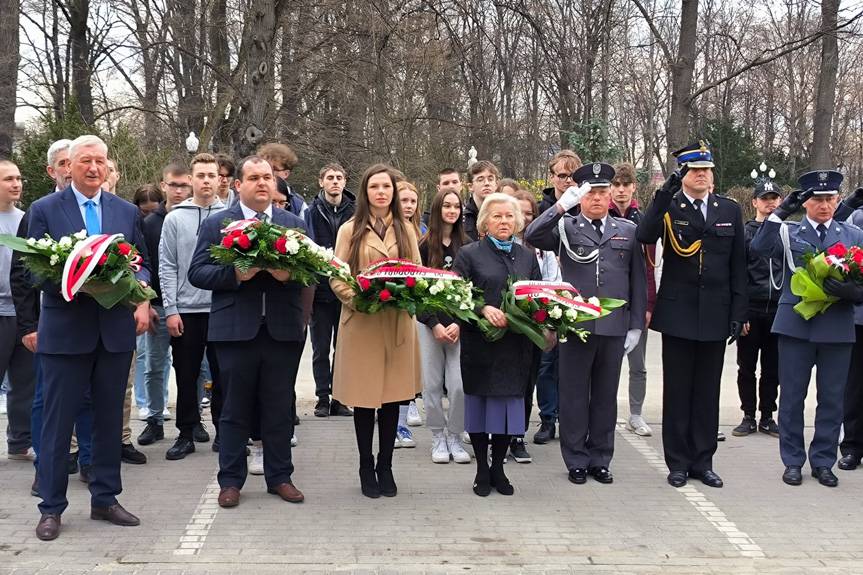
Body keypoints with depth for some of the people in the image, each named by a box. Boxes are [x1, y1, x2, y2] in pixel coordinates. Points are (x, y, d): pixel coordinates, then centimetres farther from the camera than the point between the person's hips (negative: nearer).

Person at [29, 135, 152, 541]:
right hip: (65, 330, -3)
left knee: (109, 418, 11)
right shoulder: (44, 210, 0)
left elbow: (142, 264, 9)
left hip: (116, 329, 3)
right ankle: (51, 507, 14)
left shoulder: (127, 212, 9)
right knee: (58, 421, 3)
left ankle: (104, 499, 24)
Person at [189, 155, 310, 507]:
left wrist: (289, 273, -13)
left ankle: (279, 477, 21)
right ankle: (231, 480, 18)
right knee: (235, 409, 6)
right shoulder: (216, 224, 5)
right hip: (236, 329, -2)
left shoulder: (294, 224, 11)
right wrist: (235, 274, -16)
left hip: (283, 329, 2)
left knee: (280, 409, 8)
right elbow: (197, 273, -1)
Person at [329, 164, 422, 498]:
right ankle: (366, 468, 18)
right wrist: (356, 298, -16)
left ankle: (385, 467, 20)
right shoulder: (350, 230, 3)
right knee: (364, 398, 3)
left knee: (392, 398, 6)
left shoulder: (405, 230, 12)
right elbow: (336, 277, 0)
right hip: (361, 322, -2)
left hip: (398, 323, 2)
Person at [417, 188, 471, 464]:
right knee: (432, 384, 2)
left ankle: (455, 437, 10)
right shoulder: (424, 245, 2)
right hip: (429, 323, 0)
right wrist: (435, 324, -7)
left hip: (460, 324, 1)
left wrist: (459, 324, -7)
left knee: (459, 385, -6)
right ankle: (438, 437, 16)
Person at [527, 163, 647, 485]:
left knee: (605, 395, 11)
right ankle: (576, 461, 17)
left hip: (615, 326, 2)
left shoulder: (628, 231, 10)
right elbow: (532, 236, -15)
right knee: (574, 395, 6)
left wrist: (636, 325, 5)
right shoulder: (566, 228, 3)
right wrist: (561, 205, -24)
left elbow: (638, 281, 9)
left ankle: (600, 459, 23)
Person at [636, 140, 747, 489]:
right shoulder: (667, 207, -2)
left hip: (715, 315, 3)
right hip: (678, 313, -2)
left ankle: (703, 461, 20)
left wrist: (739, 313, 2)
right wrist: (664, 196, -28)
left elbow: (738, 266, 7)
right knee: (677, 391, 6)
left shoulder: (730, 210, 7)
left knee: (708, 391, 10)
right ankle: (678, 463, 15)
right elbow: (644, 237, -22)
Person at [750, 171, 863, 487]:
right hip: (795, 326, -1)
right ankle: (793, 461, 18)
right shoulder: (788, 232, 4)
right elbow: (760, 247, -16)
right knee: (792, 396, 6)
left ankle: (823, 462, 20)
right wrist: (780, 212, -22)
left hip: (837, 328, 1)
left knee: (832, 398, 7)